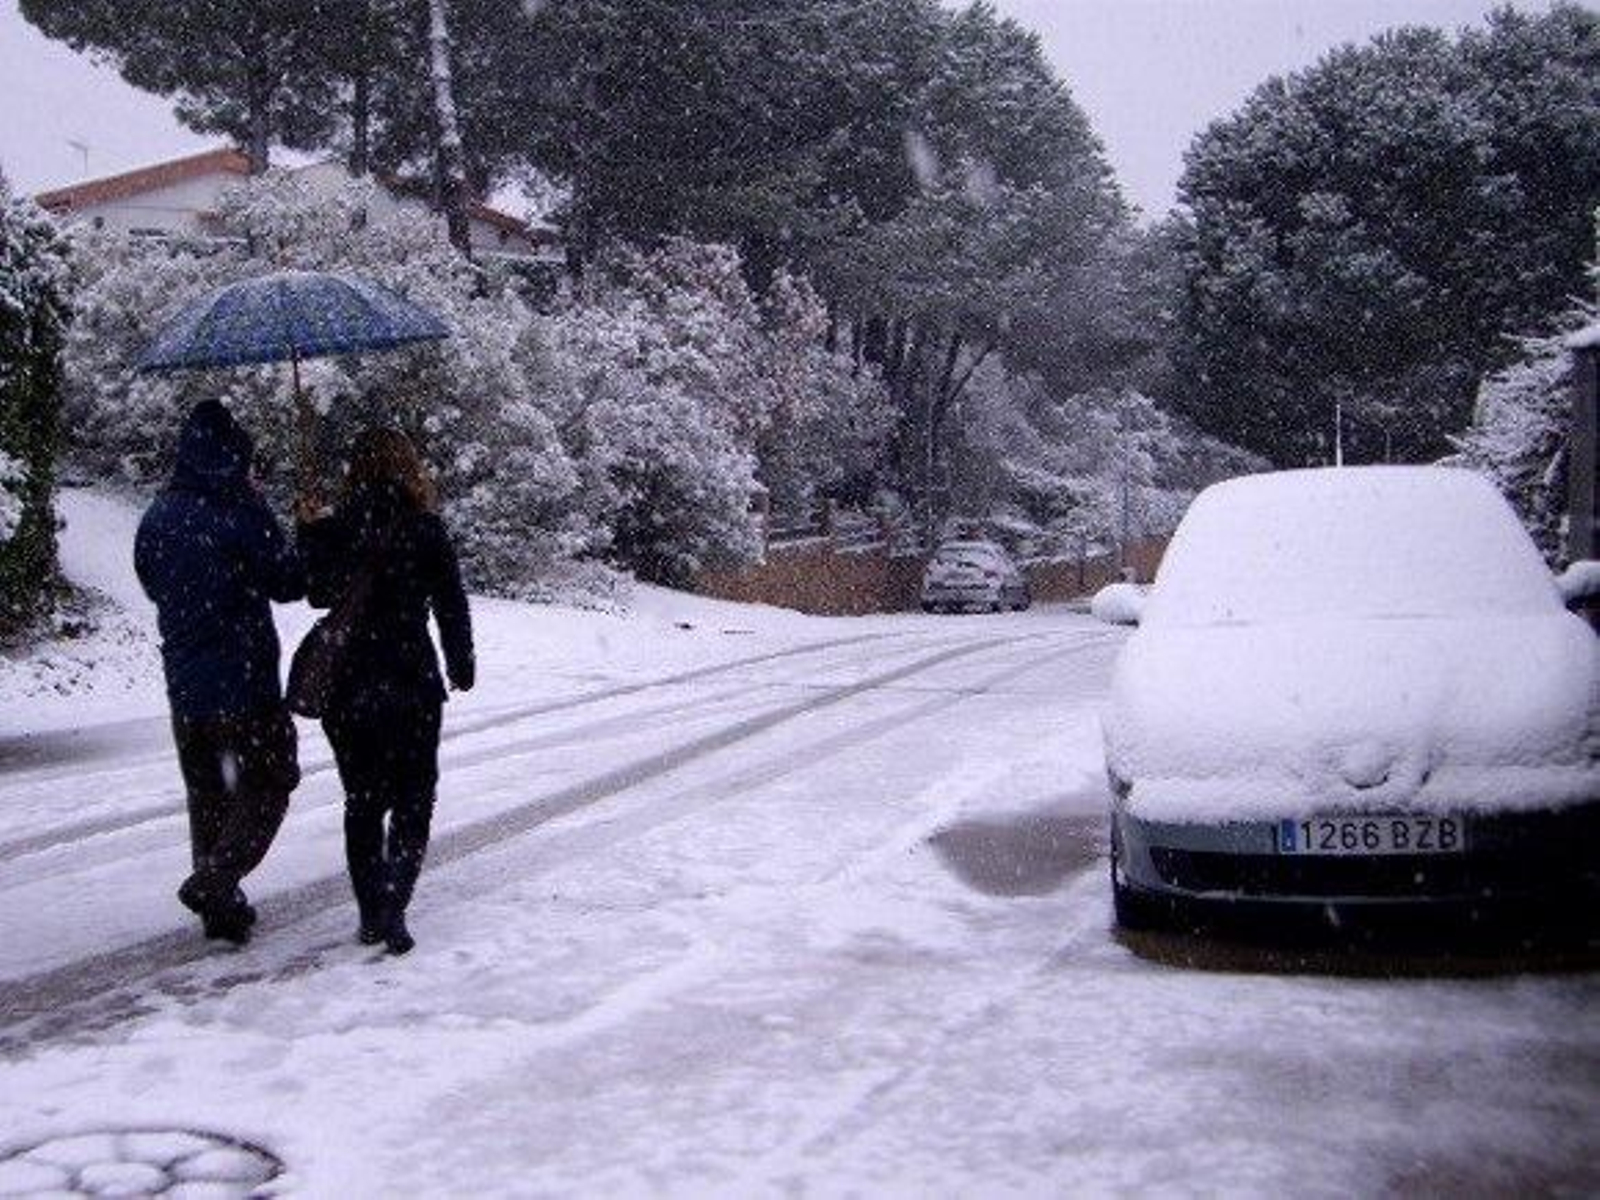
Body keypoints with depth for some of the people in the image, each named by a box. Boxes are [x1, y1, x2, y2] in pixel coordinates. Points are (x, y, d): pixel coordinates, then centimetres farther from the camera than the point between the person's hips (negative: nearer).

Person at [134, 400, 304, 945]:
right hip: (244, 682, -6)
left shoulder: (157, 516, 5)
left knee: (205, 792, 16)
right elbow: (289, 582, -9)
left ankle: (222, 908, 20)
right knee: (267, 784, 7)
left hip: (184, 684, 6)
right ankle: (213, 880, -9)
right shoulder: (241, 512, -15)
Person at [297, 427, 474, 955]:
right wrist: (461, 668, 10)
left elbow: (321, 594, 10)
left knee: (363, 803, 15)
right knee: (412, 802, 8)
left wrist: (310, 534, 19)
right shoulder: (426, 530, -8)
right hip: (411, 687, -2)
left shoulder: (335, 531, -4)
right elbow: (452, 607, -3)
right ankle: (392, 906, -10)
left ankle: (371, 915, 17)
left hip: (348, 688, 2)